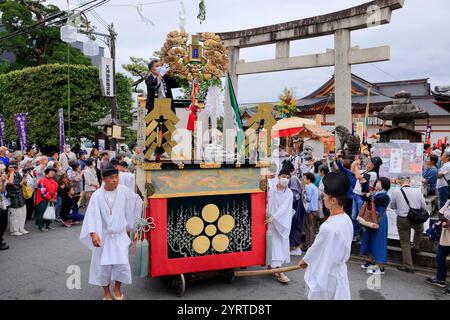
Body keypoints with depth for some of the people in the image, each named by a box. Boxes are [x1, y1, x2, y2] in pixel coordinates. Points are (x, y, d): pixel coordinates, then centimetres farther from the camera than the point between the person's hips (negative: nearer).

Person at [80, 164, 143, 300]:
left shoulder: (124, 191, -7)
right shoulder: (97, 195, -14)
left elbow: (136, 201, 13)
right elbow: (92, 215, -20)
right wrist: (93, 233, -30)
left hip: (120, 235, 1)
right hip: (103, 235, -1)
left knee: (122, 263, -2)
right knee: (104, 265, 8)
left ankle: (117, 289, 24)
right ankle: (106, 292, 30)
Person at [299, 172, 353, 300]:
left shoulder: (328, 227, -32)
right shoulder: (347, 220, -5)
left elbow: (316, 249, -17)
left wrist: (304, 260, 3)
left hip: (325, 275, -7)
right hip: (339, 271, 7)